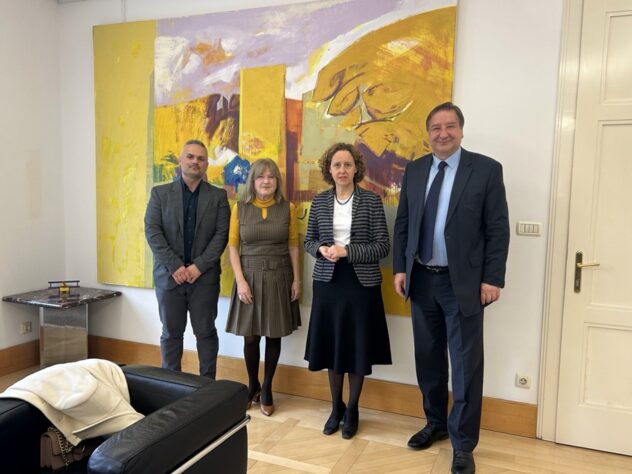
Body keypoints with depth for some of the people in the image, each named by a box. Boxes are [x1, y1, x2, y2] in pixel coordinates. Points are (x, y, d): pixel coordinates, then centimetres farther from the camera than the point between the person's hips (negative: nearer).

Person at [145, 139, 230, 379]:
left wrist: (199, 266, -12)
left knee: (206, 332, 6)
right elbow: (152, 231, -2)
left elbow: (221, 234, -2)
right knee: (171, 333, 9)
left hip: (204, 276, 0)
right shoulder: (160, 193, 7)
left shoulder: (218, 196, 6)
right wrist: (175, 266, -12)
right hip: (169, 275, 1)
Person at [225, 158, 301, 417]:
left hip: (279, 277, 0)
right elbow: (232, 246, -1)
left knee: (274, 335, 6)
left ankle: (267, 389, 23)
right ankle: (252, 385, 27)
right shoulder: (240, 208, 1)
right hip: (250, 276, 0)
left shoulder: (288, 208, 1)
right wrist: (240, 280, -9)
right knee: (250, 336, 5)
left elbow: (293, 245, 4)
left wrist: (296, 279, -1)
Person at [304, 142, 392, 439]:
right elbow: (308, 240, 11)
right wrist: (321, 249, -12)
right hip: (328, 282, 3)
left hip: (361, 283, -2)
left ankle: (352, 410, 26)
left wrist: (347, 251, -18)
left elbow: (383, 246, -8)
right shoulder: (320, 201, 5)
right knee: (331, 346, 10)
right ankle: (336, 407, 30)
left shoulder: (371, 201, -4)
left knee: (358, 348, 6)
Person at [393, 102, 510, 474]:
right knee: (428, 357, 15)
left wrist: (492, 279, -11)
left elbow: (498, 229, -7)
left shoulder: (486, 169, -5)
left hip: (463, 281, -4)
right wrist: (400, 268, 3)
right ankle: (436, 423, 35)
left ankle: (463, 444, 19)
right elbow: (403, 223, 8)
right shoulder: (414, 170, 7)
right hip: (422, 279, 4)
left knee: (466, 364, 3)